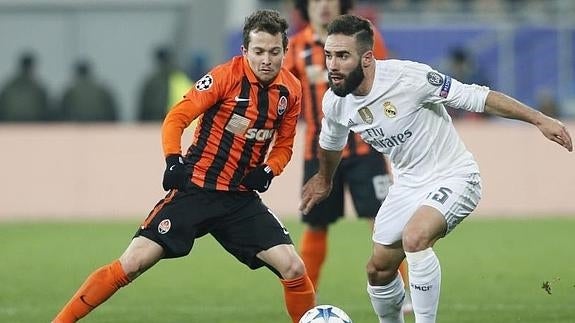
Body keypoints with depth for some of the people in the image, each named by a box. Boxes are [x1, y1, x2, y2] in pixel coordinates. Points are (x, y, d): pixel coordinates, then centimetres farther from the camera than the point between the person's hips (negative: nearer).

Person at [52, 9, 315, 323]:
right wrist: (173, 161, -26)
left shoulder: (291, 90, 2)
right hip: (196, 188, -4)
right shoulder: (227, 76, -13)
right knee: (133, 262, -13)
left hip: (241, 198, 4)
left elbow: (283, 145, 16)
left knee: (293, 268, -10)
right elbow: (176, 119, -11)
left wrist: (268, 171, -4)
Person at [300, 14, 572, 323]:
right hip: (408, 185, 7)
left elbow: (475, 97, -21)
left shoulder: (408, 77, -27)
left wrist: (539, 119, -23)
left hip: (453, 176, -7)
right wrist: (324, 179, 36)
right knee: (378, 270, 11)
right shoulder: (335, 103, -7)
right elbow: (331, 142, 18)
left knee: (414, 237, -33)